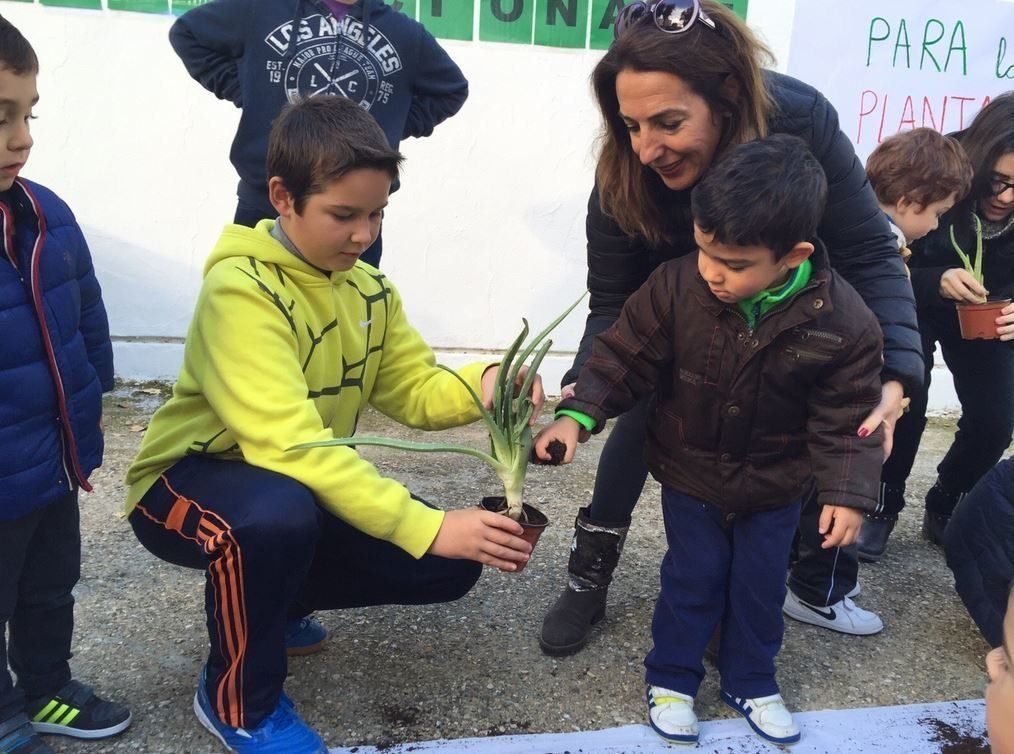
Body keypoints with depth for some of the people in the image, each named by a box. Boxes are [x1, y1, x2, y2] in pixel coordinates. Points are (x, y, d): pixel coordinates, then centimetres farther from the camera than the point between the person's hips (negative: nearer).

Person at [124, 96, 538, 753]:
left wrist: (481, 386, -28)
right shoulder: (241, 291, -27)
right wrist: (427, 526, -42)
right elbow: (287, 445, -37)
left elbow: (413, 392, -5)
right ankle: (239, 701, -9)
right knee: (279, 513, -41)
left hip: (304, 485, 7)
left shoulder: (367, 288, 0)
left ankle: (270, 599, 18)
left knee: (450, 565, -5)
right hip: (189, 480, -7)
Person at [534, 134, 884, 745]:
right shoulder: (676, 288, -23)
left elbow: (848, 418, -12)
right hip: (690, 471, 0)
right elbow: (624, 356, -14)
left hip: (777, 485, 1)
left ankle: (751, 680, 40)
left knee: (761, 583, 16)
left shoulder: (844, 321, -23)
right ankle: (672, 678, 34)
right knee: (693, 577, 11)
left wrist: (847, 492, -14)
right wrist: (577, 415, -23)